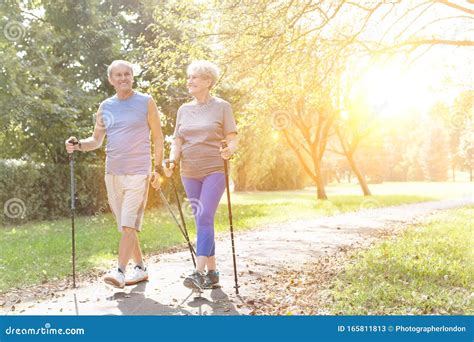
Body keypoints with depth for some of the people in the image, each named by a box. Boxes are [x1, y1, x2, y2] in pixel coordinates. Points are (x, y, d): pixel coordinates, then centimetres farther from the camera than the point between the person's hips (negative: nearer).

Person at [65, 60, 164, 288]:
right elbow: (96, 140, 14)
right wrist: (78, 145, -7)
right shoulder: (105, 107, 11)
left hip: (138, 172, -5)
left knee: (129, 224, -14)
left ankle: (120, 271, -13)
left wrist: (158, 169, -6)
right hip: (112, 173, 5)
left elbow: (158, 138, 2)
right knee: (125, 226, 9)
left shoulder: (146, 102, 1)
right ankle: (140, 268, 20)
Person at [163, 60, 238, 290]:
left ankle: (199, 272, -18)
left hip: (214, 171, -5)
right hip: (189, 173, 5)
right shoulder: (184, 110, 13)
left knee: (204, 218, -16)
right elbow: (177, 141, 12)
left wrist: (229, 150, -24)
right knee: (202, 221, 7)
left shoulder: (222, 107, 0)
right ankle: (212, 273, 16)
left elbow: (232, 140, -2)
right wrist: (172, 161, -7)